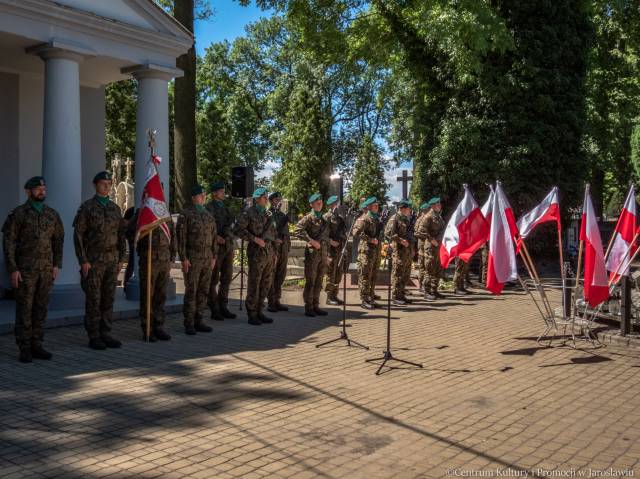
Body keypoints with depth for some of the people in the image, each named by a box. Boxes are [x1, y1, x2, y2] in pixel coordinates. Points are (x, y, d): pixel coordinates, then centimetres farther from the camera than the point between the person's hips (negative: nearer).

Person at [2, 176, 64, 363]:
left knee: (40, 308, 6)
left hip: (46, 269, 4)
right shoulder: (17, 213, -7)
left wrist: (56, 265, 2)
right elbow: (8, 242, -9)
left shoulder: (53, 214, 8)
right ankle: (24, 349, 6)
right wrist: (13, 269, -14)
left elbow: (58, 241, 11)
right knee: (24, 309, -1)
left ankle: (36, 346, 14)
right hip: (24, 269, -4)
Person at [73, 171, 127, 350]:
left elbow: (121, 235, 12)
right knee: (93, 300, -2)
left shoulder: (115, 208, 11)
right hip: (93, 260, -5)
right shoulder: (86, 207, -6)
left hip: (111, 261, 5)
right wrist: (83, 261, -15)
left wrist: (121, 259, 6)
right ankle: (93, 337, 5)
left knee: (108, 299, 6)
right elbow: (78, 235, -9)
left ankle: (105, 334, 14)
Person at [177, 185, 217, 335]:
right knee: (191, 292, -3)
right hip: (192, 259, -6)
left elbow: (214, 237, 16)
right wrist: (183, 258, -14)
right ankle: (189, 324, 4)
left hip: (207, 259, 6)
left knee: (203, 291, 7)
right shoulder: (185, 215, -5)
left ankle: (198, 321, 16)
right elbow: (181, 237, -9)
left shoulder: (208, 215, 14)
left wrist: (214, 256, 10)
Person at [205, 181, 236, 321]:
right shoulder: (209, 207, -7)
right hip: (216, 247, -7)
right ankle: (214, 310, 6)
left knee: (227, 279, 10)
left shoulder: (224, 207, 16)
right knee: (214, 280, 0)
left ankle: (223, 307, 19)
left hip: (228, 246, 7)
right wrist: (215, 237, -26)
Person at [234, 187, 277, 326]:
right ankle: (252, 315, 6)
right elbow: (238, 229, -15)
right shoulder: (248, 213, -6)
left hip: (269, 253, 7)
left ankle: (259, 312, 21)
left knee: (265, 284, 11)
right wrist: (255, 239, -19)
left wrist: (274, 252, 18)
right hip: (256, 253, -7)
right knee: (254, 284, -2)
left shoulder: (268, 214, 15)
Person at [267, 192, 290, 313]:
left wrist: (288, 245, 17)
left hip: (284, 248, 7)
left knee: (281, 276, 8)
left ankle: (277, 300, 16)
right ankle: (270, 302, 2)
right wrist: (274, 239, -18)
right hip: (272, 247, -7)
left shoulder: (283, 215, 18)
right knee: (271, 275, -3)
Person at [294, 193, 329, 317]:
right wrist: (311, 241, -19)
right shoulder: (308, 218, -6)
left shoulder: (323, 219, 16)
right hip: (312, 252, -7)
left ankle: (316, 306, 18)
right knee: (310, 282, -3)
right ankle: (308, 308, 2)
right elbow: (297, 231, -16)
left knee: (318, 282, 10)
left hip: (323, 252, 7)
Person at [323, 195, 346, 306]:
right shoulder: (326, 217, -7)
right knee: (330, 274, -4)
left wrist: (343, 244, 13)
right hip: (331, 250, -8)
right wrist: (330, 241, -21)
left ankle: (334, 295, 19)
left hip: (340, 250, 8)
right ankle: (329, 297, 1)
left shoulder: (340, 218, 18)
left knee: (338, 273, 11)